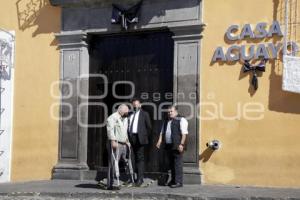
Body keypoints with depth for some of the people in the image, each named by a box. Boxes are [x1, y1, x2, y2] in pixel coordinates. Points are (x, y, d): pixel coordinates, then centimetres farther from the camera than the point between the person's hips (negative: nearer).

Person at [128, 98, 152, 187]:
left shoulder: (144, 114, 5)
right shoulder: (130, 115, 16)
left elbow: (149, 126, 2)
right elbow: (128, 126, 16)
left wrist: (145, 136, 2)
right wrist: (129, 136, 5)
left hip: (139, 138, -5)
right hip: (131, 138, 5)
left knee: (140, 158, -8)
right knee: (135, 158, 8)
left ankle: (140, 178, -9)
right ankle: (138, 176, 15)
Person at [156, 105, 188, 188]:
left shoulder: (181, 120, -3)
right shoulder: (166, 121, 20)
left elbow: (184, 133, -10)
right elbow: (162, 132, 21)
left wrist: (181, 144, -18)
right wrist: (159, 141, 6)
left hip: (177, 146, -7)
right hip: (168, 146, 7)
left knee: (177, 164, -7)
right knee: (171, 164, 12)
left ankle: (178, 182, -3)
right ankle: (173, 180, 20)